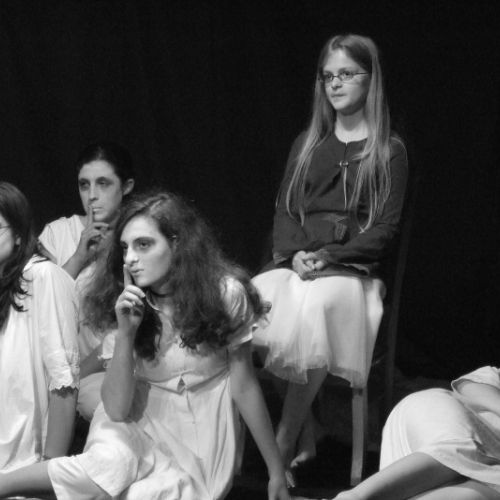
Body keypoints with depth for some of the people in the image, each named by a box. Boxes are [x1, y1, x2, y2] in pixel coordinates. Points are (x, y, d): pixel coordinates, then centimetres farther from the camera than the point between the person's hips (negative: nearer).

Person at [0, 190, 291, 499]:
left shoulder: (225, 294, -14)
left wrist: (276, 472, -2)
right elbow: (116, 409, -12)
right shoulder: (130, 304, -5)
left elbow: (244, 387, -5)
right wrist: (125, 333, -24)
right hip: (142, 422, 1)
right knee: (109, 465, -34)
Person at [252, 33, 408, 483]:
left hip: (353, 266, -4)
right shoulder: (307, 144, 20)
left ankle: (285, 444, -27)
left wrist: (328, 256, -14)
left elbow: (385, 227, -1)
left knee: (313, 306, -38)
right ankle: (304, 433, -21)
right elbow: (285, 210, 14)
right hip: (298, 260, 4)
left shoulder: (390, 151, 7)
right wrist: (296, 253, -8)